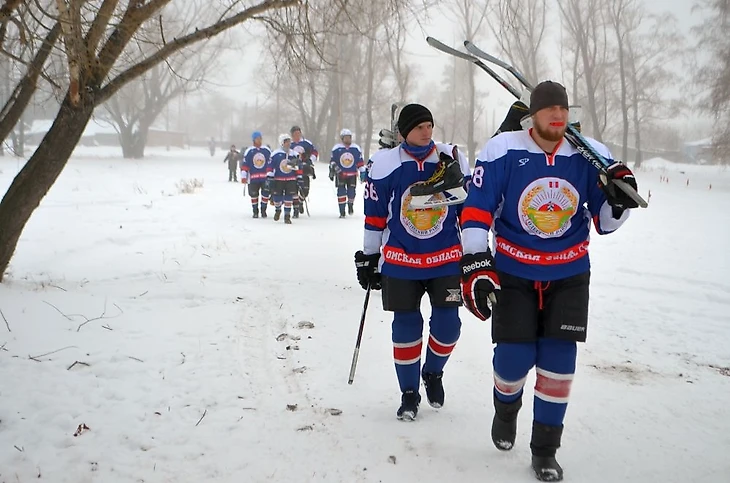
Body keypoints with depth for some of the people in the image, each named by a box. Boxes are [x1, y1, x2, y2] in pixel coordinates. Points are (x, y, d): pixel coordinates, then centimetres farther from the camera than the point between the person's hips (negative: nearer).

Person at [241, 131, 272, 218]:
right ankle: (255, 212, 18)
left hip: (265, 177, 1)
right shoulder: (249, 151, 0)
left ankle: (263, 211, 13)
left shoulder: (267, 150, 5)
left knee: (265, 194, -3)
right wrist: (243, 176, -6)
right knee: (254, 195, 6)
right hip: (253, 178, -1)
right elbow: (244, 164, -1)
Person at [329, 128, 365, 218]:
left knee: (351, 192, -5)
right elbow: (332, 161, 7)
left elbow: (360, 162, 8)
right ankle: (342, 212, -1)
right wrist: (331, 172, 5)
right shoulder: (336, 148, -1)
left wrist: (362, 173, 5)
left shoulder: (356, 148, 3)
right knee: (341, 192, -8)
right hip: (340, 174, -1)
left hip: (352, 174, 1)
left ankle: (350, 205, 27)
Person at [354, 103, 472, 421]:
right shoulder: (385, 163, -4)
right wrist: (369, 257, 5)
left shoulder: (452, 159, -1)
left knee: (447, 324, -1)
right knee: (406, 326, 2)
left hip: (447, 259, 1)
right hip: (400, 261, -1)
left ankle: (433, 373, 29)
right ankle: (409, 393, 18)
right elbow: (375, 214, 3)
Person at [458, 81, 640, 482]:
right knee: (513, 357, -4)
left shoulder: (590, 155, -6)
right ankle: (506, 409, 34)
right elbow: (476, 209, -12)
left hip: (569, 274, 2)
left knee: (558, 361, 0)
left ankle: (545, 449, 18)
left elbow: (604, 223, 2)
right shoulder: (502, 151, -13)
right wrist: (476, 266, -18)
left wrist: (619, 200, -19)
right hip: (513, 271, -2)